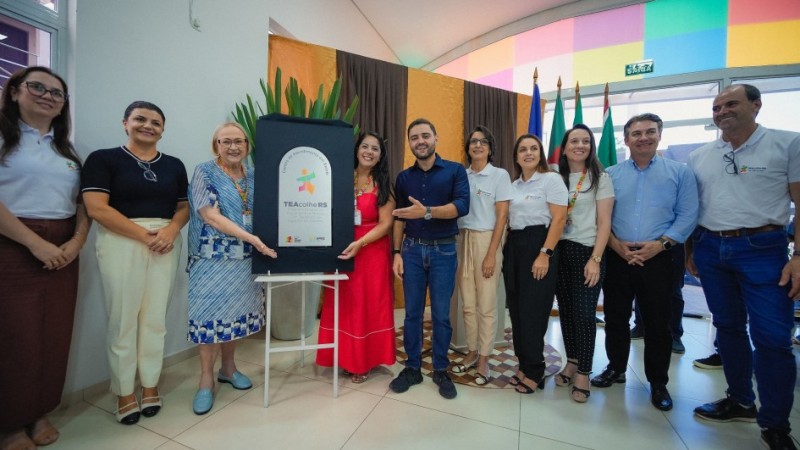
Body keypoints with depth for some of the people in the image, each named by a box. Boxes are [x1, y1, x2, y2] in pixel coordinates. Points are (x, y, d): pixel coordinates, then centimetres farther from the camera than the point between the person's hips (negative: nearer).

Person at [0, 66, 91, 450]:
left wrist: (77, 242, -5)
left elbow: (82, 203, 10)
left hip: (62, 252, 5)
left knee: (55, 336, 9)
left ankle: (40, 414, 25)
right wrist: (35, 243, -17)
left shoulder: (66, 149, 15)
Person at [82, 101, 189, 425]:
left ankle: (150, 386, 24)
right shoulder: (103, 159, 2)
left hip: (165, 244, 3)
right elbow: (96, 208, -8)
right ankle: (124, 393, 20)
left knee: (155, 318, 8)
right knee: (123, 319, 3)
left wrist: (171, 229, -9)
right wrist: (144, 234, -15)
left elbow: (184, 207, 11)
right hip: (121, 243, -3)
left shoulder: (174, 165, 13)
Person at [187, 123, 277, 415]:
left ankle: (228, 368, 31)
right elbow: (210, 216, -15)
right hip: (213, 258, -4)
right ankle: (206, 380, 19)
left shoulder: (252, 176, 9)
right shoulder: (204, 172, -5)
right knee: (212, 315, 2)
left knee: (235, 313, 13)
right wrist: (251, 238, -23)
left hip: (244, 258, 5)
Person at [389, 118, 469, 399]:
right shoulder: (404, 177, 8)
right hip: (412, 250, 3)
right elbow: (399, 218, 9)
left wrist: (426, 212, -29)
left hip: (444, 251, -2)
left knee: (441, 314, 8)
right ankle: (412, 368, 26)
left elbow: (462, 206, -16)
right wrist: (397, 253, 2)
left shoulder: (455, 171, -2)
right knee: (412, 313, 10)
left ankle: (441, 371, 26)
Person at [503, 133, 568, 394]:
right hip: (513, 248, 7)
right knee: (516, 310, 10)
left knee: (532, 311, -1)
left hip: (538, 246, -6)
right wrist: (505, 251, 8)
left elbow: (559, 219, -12)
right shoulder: (513, 185, 15)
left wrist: (545, 254, -19)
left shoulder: (551, 179, -4)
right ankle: (524, 365, 25)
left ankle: (534, 371, 16)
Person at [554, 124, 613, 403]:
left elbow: (604, 223, -6)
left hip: (586, 251, -3)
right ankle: (571, 362, 27)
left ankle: (583, 373, 15)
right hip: (559, 251, 4)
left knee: (584, 313, -1)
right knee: (566, 310, 10)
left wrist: (595, 259, -14)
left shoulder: (600, 178, 0)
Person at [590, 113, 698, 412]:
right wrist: (616, 244, -12)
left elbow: (687, 216, -2)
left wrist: (660, 243, -14)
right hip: (617, 258, 2)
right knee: (615, 318, 12)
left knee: (658, 323, 8)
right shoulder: (611, 175, 6)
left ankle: (658, 383, 27)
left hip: (657, 259, -1)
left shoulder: (679, 172, 3)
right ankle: (616, 369, 31)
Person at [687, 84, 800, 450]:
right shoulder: (698, 157, 9)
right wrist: (689, 250, 11)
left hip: (762, 249, -3)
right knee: (728, 327, 13)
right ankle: (740, 401, 30)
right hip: (710, 249, 4)